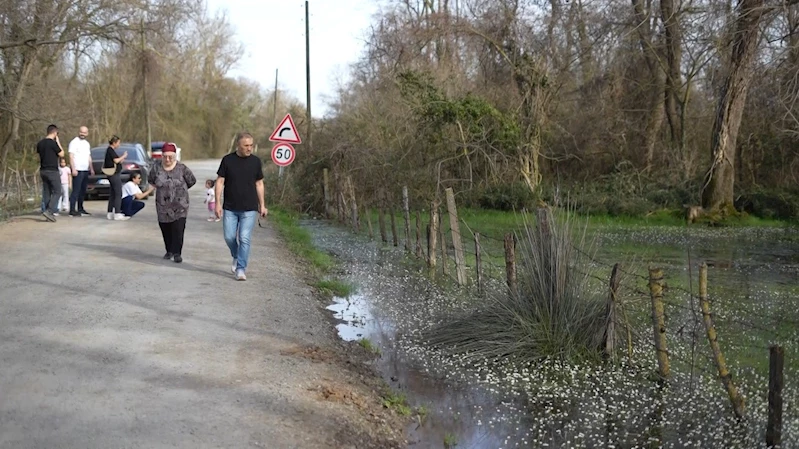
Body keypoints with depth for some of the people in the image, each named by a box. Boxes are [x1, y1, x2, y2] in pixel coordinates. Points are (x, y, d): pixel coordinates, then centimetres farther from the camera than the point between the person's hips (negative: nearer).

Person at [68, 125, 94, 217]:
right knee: (76, 191, -10)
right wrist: (73, 169, -20)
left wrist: (91, 169, 19)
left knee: (83, 191, 11)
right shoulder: (74, 142, -6)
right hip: (78, 171, -8)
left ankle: (80, 209, 19)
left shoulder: (87, 143, 18)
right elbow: (71, 156, -12)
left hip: (85, 171, 8)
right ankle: (72, 210, -10)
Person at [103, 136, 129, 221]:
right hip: (114, 174, -10)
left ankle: (110, 214, 14)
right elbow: (116, 160, -19)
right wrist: (123, 156, -6)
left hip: (112, 175, 10)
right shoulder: (110, 150, -12)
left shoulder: (110, 150, 17)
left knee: (112, 194, 11)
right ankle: (117, 214, -11)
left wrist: (120, 159, 11)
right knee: (118, 194, -10)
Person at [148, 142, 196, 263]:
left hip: (180, 206, -2)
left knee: (178, 230, -10)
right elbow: (150, 180, 18)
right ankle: (169, 251, 25)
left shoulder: (182, 168, -7)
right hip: (163, 206, 3)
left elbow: (192, 181, 6)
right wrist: (162, 189, 12)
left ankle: (177, 253, -4)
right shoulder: (157, 168, -2)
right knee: (165, 230, 9)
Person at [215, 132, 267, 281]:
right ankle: (236, 257, 32)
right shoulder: (227, 160, 0)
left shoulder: (255, 161, 3)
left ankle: (240, 269, 0)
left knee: (244, 238, -7)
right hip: (230, 208, 1)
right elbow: (220, 182, 2)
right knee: (229, 237, 3)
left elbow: (259, 184, 10)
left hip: (249, 209, 0)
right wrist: (218, 203, -4)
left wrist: (262, 205, 8)